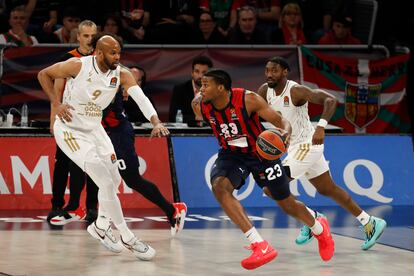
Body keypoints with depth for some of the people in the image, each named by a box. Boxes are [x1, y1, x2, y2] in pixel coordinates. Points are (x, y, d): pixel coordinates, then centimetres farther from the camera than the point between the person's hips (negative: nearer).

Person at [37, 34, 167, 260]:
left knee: (113, 179, 12)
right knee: (106, 181, -15)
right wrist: (56, 104, -18)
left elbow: (140, 96, -28)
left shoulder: (121, 74, -11)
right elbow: (43, 74, -8)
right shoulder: (78, 66, -21)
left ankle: (101, 225, 36)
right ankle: (126, 237, -7)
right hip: (70, 129, -6)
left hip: (94, 128, 6)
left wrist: (156, 122, -44)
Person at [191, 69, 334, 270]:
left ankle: (319, 228, 47)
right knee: (219, 187, -30)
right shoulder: (200, 105, -20)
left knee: (287, 204, 11)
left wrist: (286, 133, -44)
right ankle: (260, 246, -30)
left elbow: (280, 121, -24)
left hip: (261, 153, -3)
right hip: (231, 155, 3)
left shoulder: (248, 100, -29)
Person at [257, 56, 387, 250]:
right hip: (295, 147, 9)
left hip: (307, 145, -9)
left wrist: (321, 126, -46)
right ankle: (370, 223, 25)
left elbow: (330, 100, -31)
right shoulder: (265, 91, 0)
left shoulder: (296, 91, -21)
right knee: (328, 190, 17)